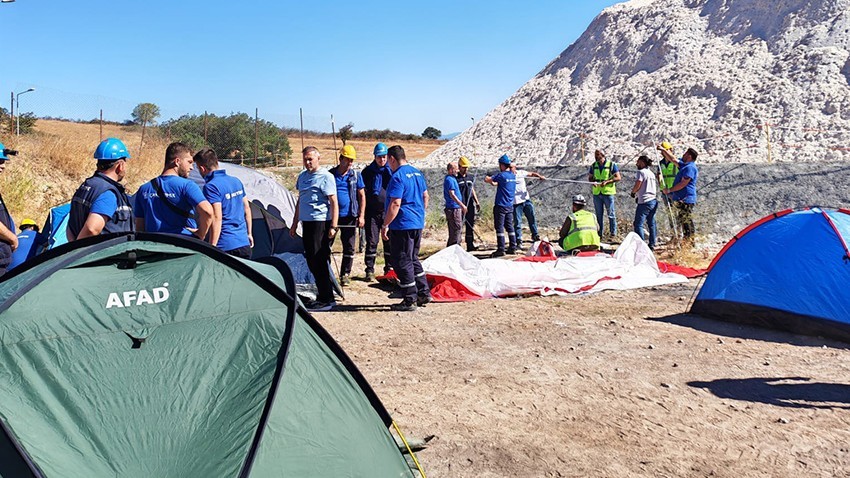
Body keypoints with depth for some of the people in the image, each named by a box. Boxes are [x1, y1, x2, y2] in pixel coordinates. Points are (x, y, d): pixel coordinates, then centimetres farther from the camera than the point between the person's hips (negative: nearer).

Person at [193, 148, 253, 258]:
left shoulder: (211, 186, -13)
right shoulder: (236, 181, 12)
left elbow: (217, 218, -21)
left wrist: (211, 248, -19)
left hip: (226, 247, -8)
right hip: (244, 244, 8)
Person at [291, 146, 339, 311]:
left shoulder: (326, 177, -8)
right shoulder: (302, 176, 15)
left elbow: (334, 203, -11)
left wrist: (333, 226, -17)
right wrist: (295, 223, 23)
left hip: (320, 222, -8)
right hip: (306, 222, 8)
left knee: (319, 261, -8)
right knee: (311, 261, 10)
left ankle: (326, 300, -2)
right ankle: (323, 296, 20)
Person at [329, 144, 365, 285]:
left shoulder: (356, 175, 4)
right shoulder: (330, 174, 3)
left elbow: (362, 196, 7)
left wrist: (361, 216, -1)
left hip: (349, 216, 0)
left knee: (349, 247, 4)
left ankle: (345, 274, 15)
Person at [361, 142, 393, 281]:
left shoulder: (391, 170, 8)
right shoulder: (368, 171, 6)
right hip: (372, 212, -1)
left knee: (390, 241, 5)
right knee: (371, 242, -1)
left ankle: (389, 269, 15)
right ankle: (370, 271, 5)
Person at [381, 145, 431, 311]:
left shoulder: (398, 176, -16)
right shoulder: (417, 173, 11)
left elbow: (395, 204, -22)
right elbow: (425, 196, 20)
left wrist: (385, 225, -17)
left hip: (402, 225, -9)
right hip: (418, 224, 9)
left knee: (402, 263, -1)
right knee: (413, 259, 20)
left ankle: (410, 300, 3)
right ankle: (424, 293, 22)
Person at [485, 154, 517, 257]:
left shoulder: (501, 175, -15)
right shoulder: (513, 176, 8)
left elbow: (486, 180, -10)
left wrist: (488, 178, 10)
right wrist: (494, 183, 23)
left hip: (501, 206, -7)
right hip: (510, 206, 7)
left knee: (500, 228, -4)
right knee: (510, 227, 13)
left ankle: (501, 249, -5)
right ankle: (513, 248, 16)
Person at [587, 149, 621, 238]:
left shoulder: (611, 165, -2)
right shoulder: (593, 165, 10)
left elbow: (618, 178, -5)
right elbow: (590, 177, 15)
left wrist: (607, 182, -18)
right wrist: (593, 182, -9)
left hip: (608, 192, -4)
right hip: (596, 193, 4)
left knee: (611, 213, 0)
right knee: (598, 214, 8)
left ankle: (613, 233, 8)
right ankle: (599, 233, 15)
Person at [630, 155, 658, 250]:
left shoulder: (641, 172, -9)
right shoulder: (651, 173, 17)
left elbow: (637, 186, -16)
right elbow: (656, 187, 19)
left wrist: (633, 192, 5)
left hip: (644, 202, -9)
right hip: (654, 201, 9)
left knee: (638, 224, -7)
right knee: (651, 223, 15)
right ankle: (652, 245, 19)